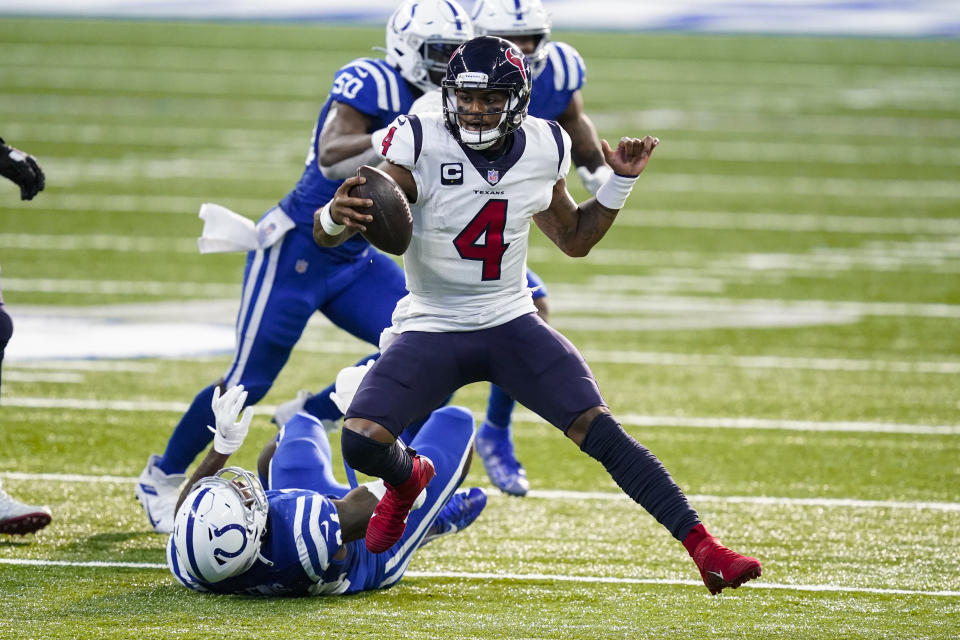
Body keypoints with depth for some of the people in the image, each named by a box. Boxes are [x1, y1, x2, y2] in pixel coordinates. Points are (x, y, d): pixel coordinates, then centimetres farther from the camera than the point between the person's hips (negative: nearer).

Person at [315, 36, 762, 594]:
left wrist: (622, 182, 3)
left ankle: (703, 547, -12)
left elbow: (574, 239, 17)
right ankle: (407, 479, 18)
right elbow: (326, 234, -21)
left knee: (602, 432, -15)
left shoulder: (541, 151, -2)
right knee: (362, 443, -20)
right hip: (432, 330, -2)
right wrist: (336, 217, -45)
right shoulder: (421, 146, -16)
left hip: (511, 323, 2)